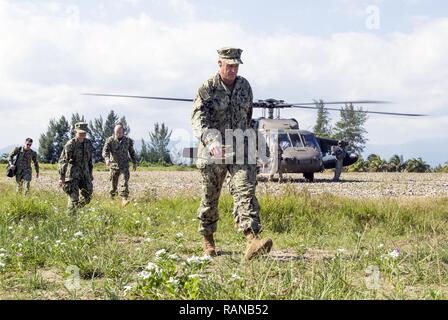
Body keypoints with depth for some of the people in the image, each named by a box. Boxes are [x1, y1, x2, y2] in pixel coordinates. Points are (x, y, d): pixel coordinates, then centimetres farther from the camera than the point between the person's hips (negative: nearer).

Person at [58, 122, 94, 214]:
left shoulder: (88, 143, 4)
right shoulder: (70, 144, -14)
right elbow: (62, 161, -15)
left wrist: (90, 174, 17)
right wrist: (61, 177, -19)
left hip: (84, 174, 6)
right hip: (72, 175, -6)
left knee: (87, 197, 6)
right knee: (74, 197, -9)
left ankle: (76, 208, 29)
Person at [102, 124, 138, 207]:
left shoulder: (128, 140, 3)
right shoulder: (110, 140, -3)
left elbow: (132, 152, 14)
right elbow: (105, 150, -13)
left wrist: (135, 163, 12)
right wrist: (107, 159, -33)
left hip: (124, 165, 0)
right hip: (114, 165, 0)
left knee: (125, 180, -18)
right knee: (113, 182, 7)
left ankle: (124, 199, -27)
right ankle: (112, 197, 32)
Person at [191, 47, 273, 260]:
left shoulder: (245, 86, 7)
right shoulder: (207, 88, -7)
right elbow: (198, 120, -20)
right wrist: (211, 140, -38)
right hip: (213, 152, -2)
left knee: (245, 191, -16)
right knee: (210, 198, 9)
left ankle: (252, 240, -28)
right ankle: (208, 240, 29)